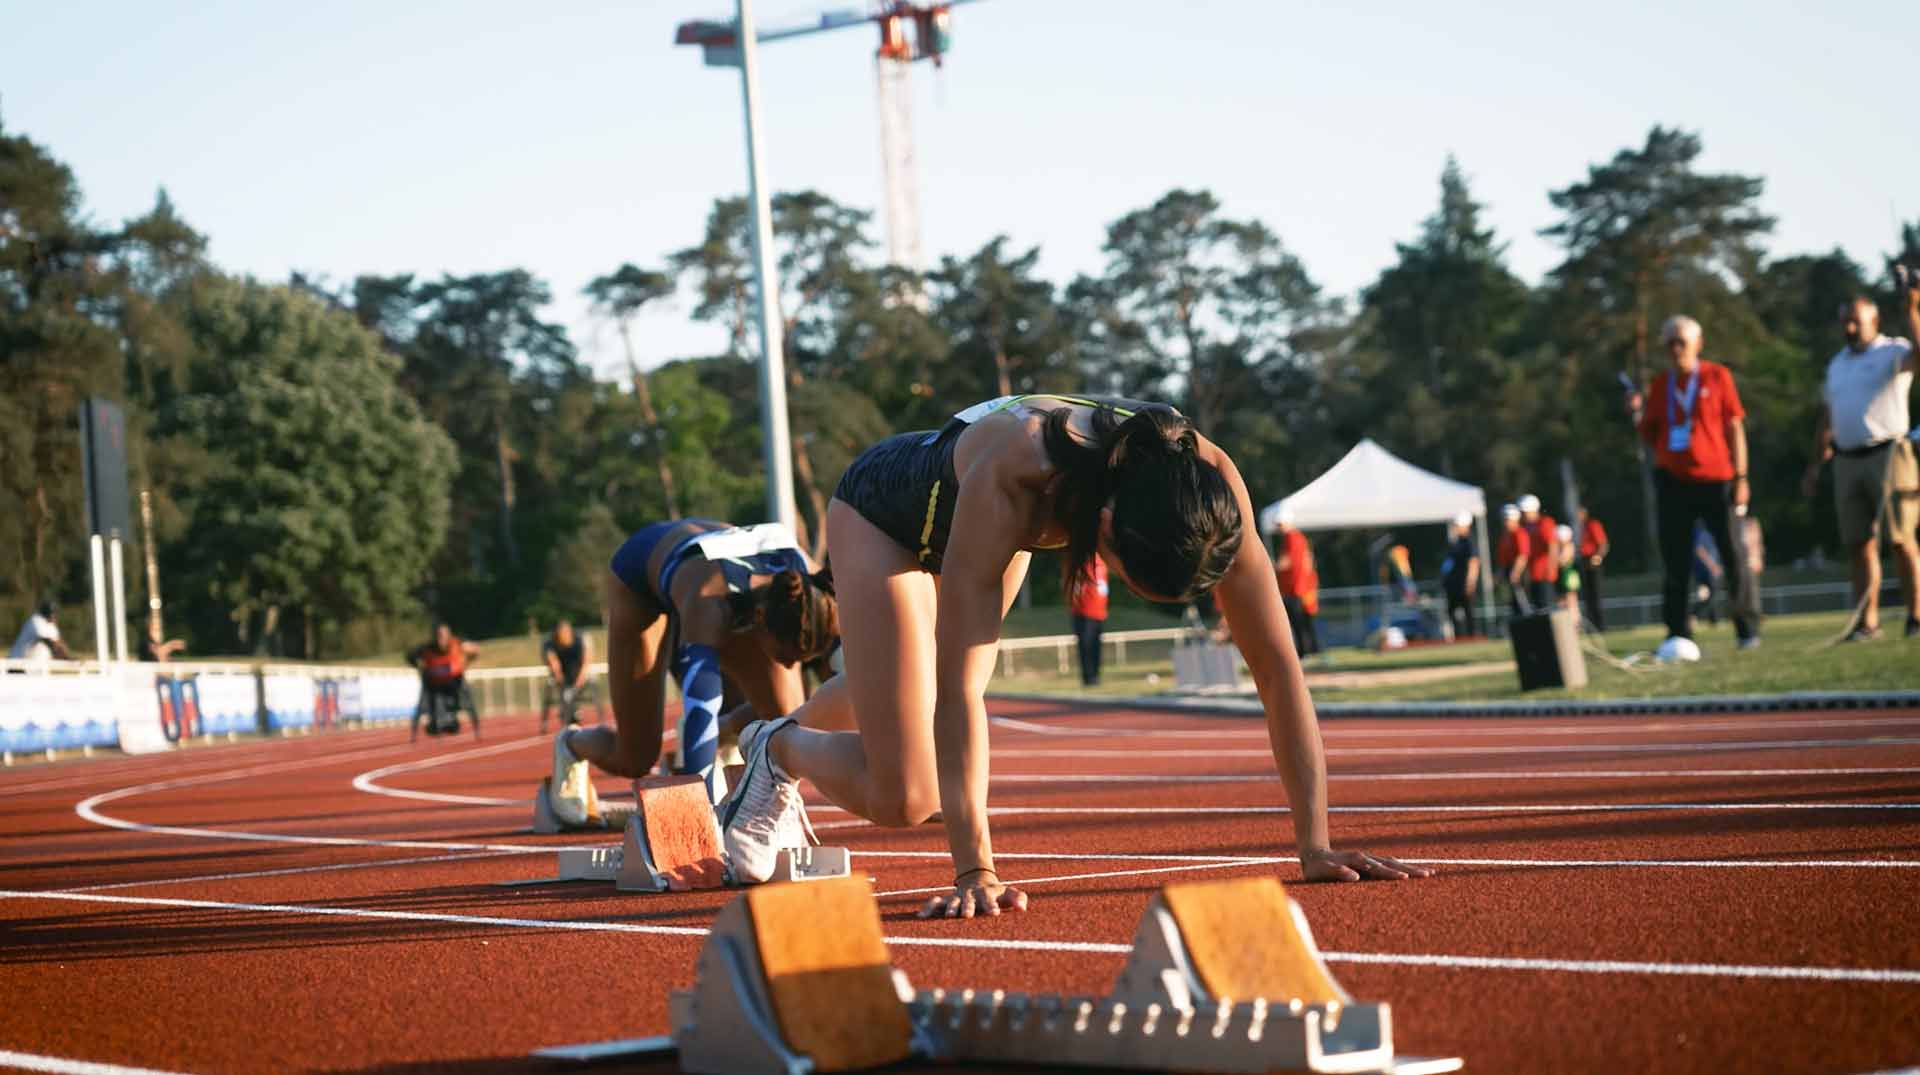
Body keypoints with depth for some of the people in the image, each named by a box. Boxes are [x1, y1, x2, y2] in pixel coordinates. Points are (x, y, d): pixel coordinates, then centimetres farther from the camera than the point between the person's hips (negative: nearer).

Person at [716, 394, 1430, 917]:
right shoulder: (1012, 477, -48)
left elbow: (1278, 668, -30)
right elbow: (960, 685, -45)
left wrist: (1315, 843, -34)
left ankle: (785, 733, 60)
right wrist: (974, 871, -47)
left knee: (903, 689, 29)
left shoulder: (1206, 487, -37)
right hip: (884, 509, -5)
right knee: (901, 798, -12)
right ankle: (781, 750, 18)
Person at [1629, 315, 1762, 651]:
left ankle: (1748, 630, 4)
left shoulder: (1717, 377, 2)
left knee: (1734, 559, -4)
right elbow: (1651, 437, 14)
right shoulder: (1660, 384, 11)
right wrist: (1637, 414, -5)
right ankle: (1678, 634, 8)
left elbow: (1735, 428, 1)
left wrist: (1741, 477, -5)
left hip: (1715, 479, -3)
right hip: (1673, 481, 3)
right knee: (1675, 563, 2)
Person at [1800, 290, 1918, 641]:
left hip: (1887, 454, -6)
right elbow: (1827, 418, 24)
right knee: (1860, 543, 3)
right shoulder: (1836, 364, 20)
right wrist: (1815, 464, 19)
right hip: (1847, 462, 6)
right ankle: (1867, 622, 4)